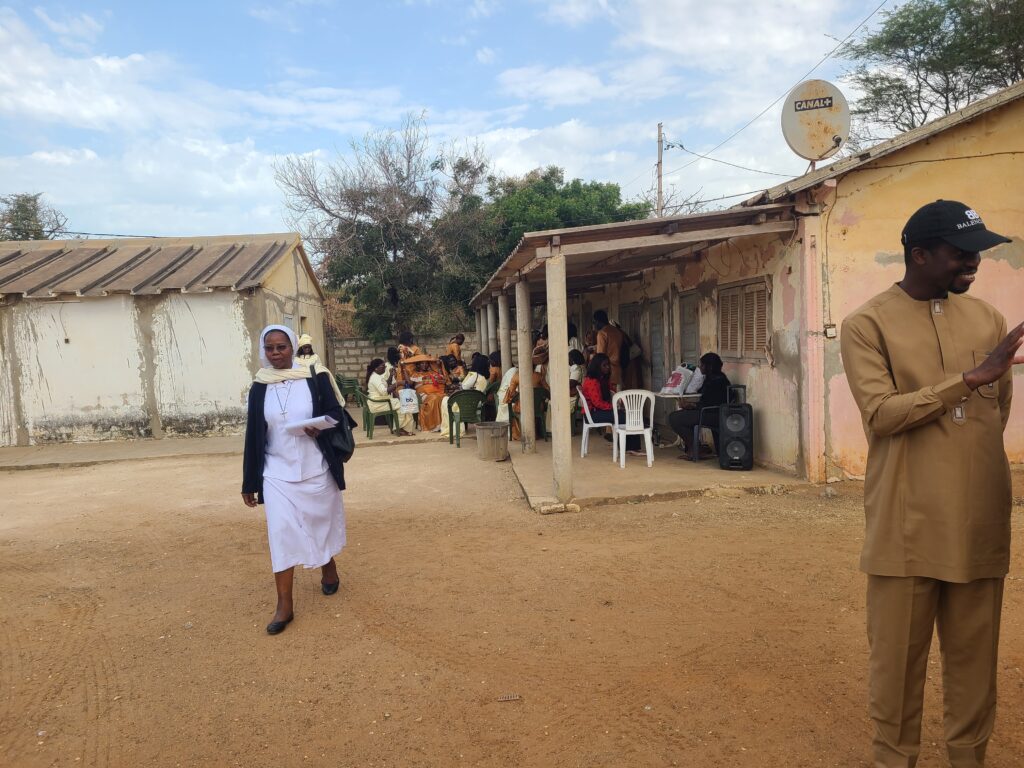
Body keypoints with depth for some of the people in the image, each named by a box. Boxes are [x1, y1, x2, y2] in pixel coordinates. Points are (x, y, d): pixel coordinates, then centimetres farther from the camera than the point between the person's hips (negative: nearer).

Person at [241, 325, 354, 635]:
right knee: (281, 532, -3)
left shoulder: (314, 378, -6)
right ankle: (284, 605, 5)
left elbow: (336, 412, 1)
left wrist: (320, 426, -22)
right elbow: (253, 435, 3)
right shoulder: (259, 387, 0)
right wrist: (249, 482, 5)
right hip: (277, 473, 1)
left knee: (322, 522, 15)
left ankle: (329, 568, 44)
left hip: (315, 469, -1)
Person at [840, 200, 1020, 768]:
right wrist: (969, 377, -17)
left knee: (974, 653, 15)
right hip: (907, 523, -4)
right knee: (898, 653, 8)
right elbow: (881, 413, -16)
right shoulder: (868, 324, -5)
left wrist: (973, 465, 15)